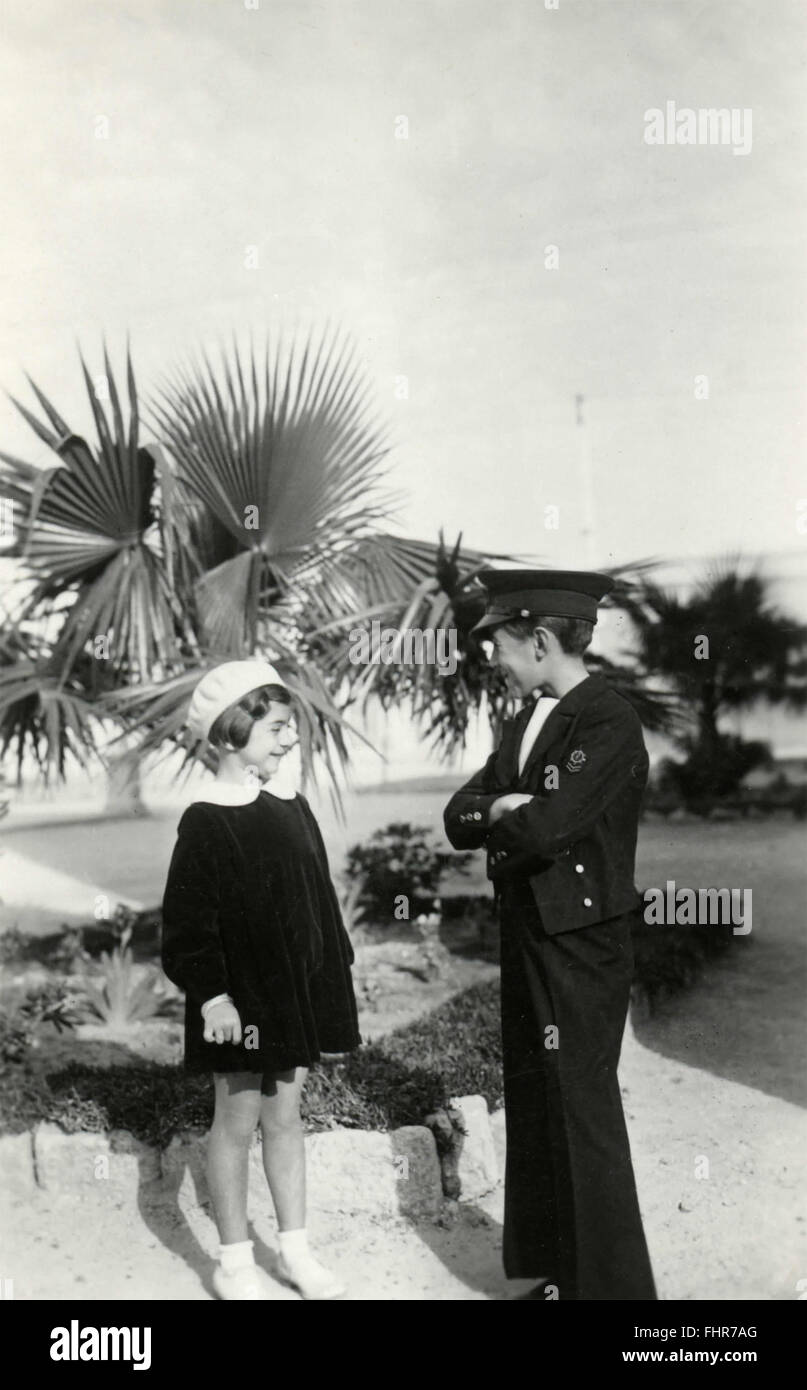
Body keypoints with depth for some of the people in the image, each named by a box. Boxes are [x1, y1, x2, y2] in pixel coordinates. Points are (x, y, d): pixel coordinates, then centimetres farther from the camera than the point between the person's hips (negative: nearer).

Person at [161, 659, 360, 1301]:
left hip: (295, 991, 6)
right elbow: (190, 921, -15)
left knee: (286, 1116, 15)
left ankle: (295, 1249, 27)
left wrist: (333, 978, 12)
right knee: (237, 1120, 6)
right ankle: (235, 1263, 21)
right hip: (238, 998, -6)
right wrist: (212, 996, -18)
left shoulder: (293, 812, 5)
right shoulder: (206, 822, -14)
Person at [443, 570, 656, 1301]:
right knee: (534, 1111, 17)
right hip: (527, 938, 9)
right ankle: (557, 1274, 32)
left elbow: (543, 831, -26)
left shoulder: (609, 721, -18)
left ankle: (609, 1281, 16)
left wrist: (495, 818, -7)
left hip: (581, 944, -9)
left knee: (583, 1116, 1)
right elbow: (460, 816, 7)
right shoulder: (528, 719, 10)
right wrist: (502, 810, -13)